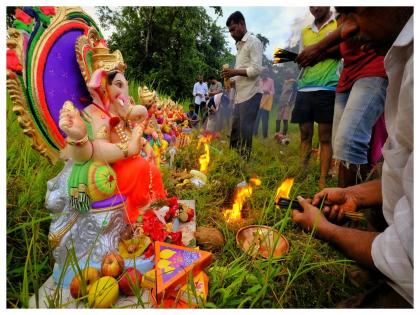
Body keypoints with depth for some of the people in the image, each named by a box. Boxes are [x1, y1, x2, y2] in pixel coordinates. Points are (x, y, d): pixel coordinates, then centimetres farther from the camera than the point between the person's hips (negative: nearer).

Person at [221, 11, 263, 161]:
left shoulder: (253, 42, -3)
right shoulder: (239, 45, 21)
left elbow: (257, 69, -14)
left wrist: (235, 72, -14)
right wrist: (232, 79, 5)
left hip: (250, 94, -8)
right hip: (240, 94, 8)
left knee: (244, 131, -7)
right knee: (235, 129, 9)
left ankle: (244, 160, 2)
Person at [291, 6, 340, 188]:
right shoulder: (305, 31, 23)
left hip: (327, 89, -4)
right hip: (304, 90, 4)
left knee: (325, 137, -3)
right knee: (305, 135, 2)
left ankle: (322, 182, 1)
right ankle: (302, 175, 7)